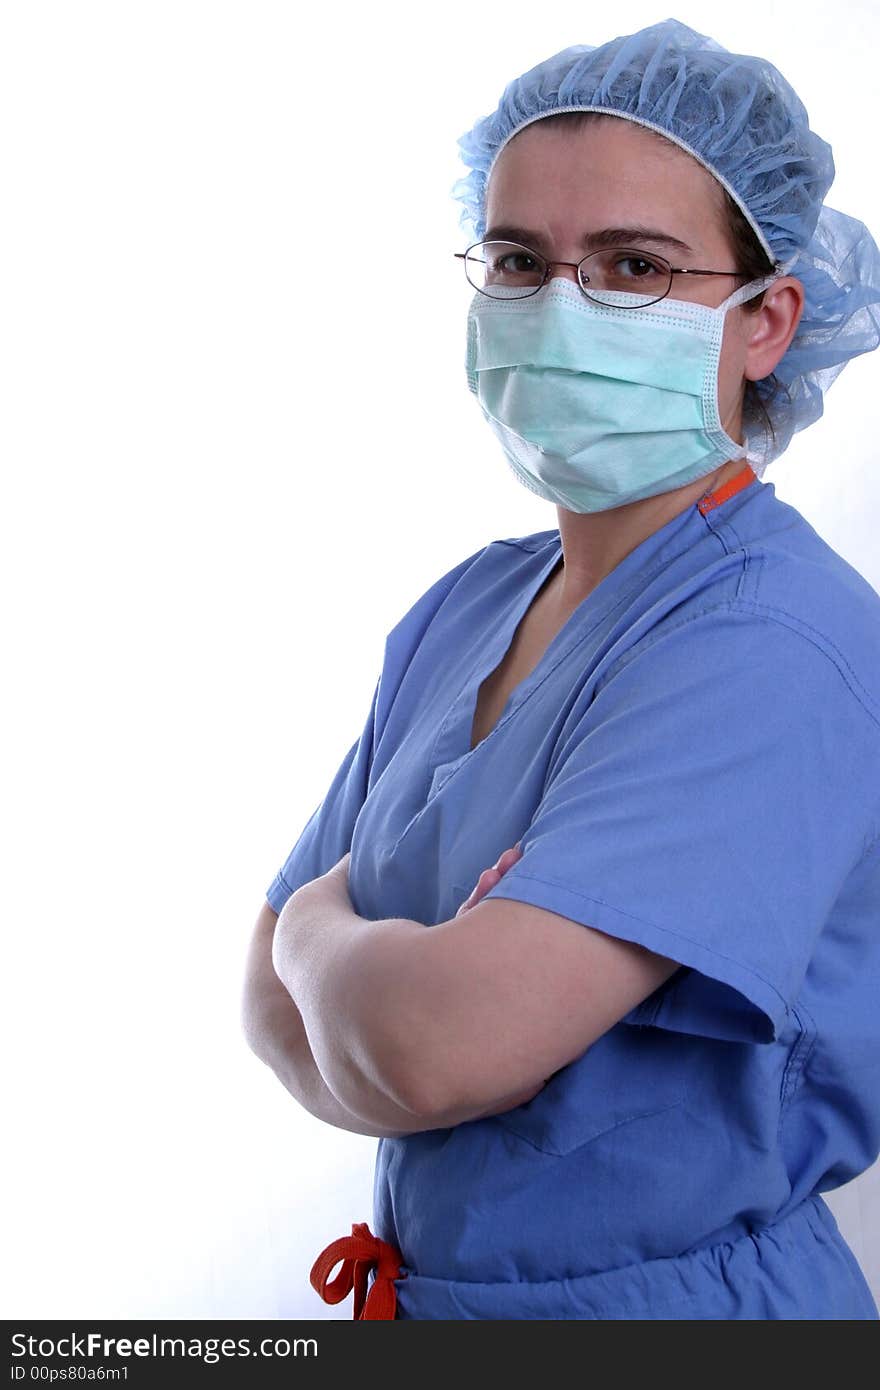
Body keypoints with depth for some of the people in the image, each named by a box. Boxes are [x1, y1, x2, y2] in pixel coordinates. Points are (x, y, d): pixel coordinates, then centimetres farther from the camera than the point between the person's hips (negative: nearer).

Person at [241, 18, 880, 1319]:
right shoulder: (458, 615, 0)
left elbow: (439, 1045, -32)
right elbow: (279, 999, 1)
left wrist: (325, 929, -12)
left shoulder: (774, 646, -25)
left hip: (674, 1293, -6)